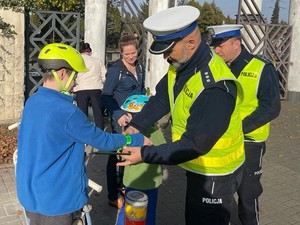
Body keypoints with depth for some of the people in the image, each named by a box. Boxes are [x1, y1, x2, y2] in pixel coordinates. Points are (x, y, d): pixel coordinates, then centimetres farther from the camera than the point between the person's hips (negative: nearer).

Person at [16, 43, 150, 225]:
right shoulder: (67, 112, -25)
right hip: (53, 199, -7)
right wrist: (139, 140, -4)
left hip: (29, 192, 8)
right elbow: (102, 141, -16)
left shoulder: (31, 102, -1)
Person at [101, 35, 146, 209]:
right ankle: (113, 196, 15)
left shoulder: (139, 67, 7)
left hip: (136, 117, 7)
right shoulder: (115, 69, -13)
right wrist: (119, 114, -25)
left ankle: (123, 186, 37)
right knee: (118, 155, 2)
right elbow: (106, 96, -14)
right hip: (121, 119, -7)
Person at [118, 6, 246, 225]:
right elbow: (160, 98, 4)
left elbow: (195, 145, -30)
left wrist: (145, 155, -26)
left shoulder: (214, 87, -33)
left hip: (216, 173, -9)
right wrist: (136, 126, -11)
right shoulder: (181, 65, -4)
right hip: (198, 167, 9)